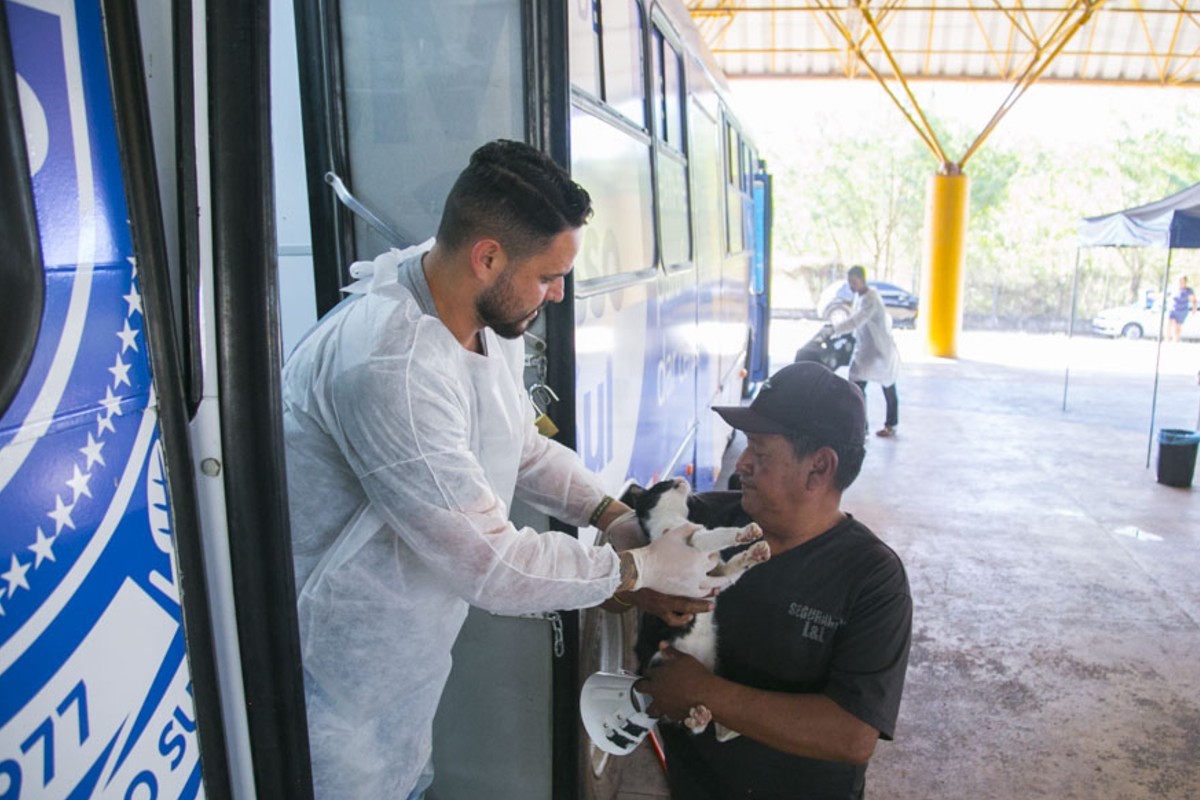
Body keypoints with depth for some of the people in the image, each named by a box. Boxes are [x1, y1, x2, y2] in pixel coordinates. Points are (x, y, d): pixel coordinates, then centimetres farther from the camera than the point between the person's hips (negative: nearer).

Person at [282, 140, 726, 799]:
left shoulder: (493, 322, -4)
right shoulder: (390, 366, -35)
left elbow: (522, 447, 11)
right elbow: (489, 563, -30)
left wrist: (611, 514, -4)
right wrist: (640, 568, -18)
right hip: (336, 684, -8)